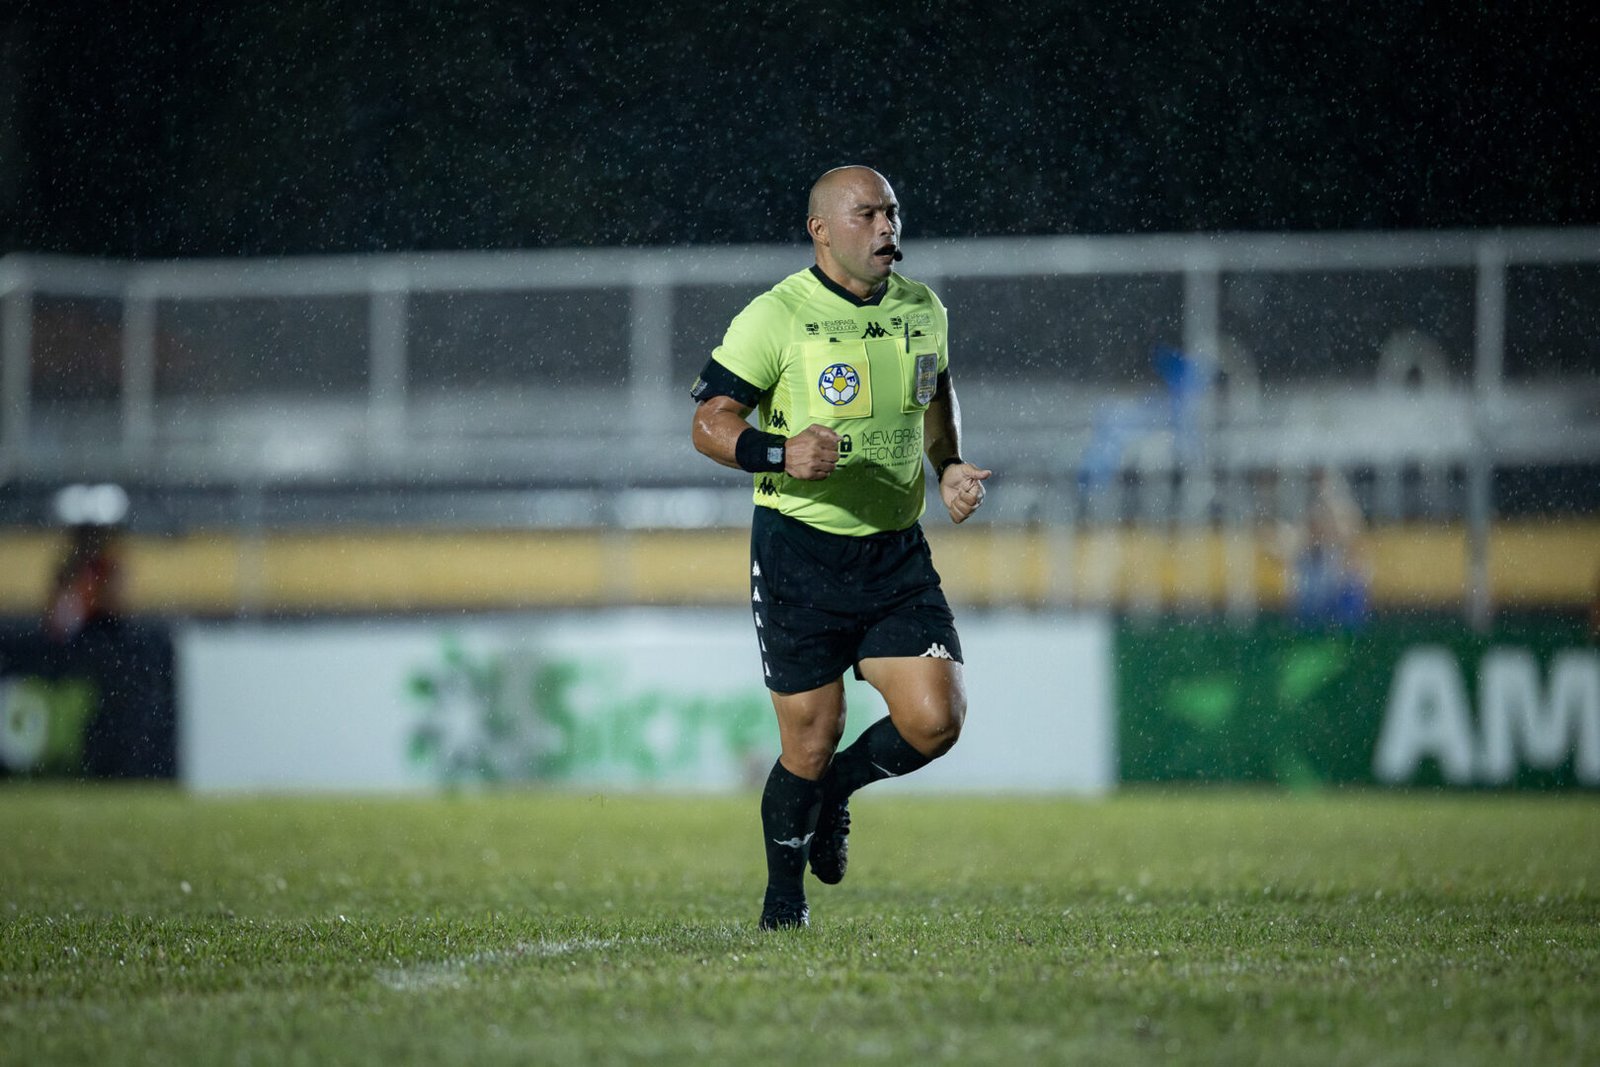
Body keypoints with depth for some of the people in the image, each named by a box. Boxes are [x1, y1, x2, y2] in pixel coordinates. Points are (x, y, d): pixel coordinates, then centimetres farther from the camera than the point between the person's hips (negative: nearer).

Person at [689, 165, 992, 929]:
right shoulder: (776, 318, -10)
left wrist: (950, 467, 8)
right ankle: (783, 901, 22)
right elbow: (709, 423, -10)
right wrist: (781, 453, -27)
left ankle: (837, 789, 22)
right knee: (812, 739, -2)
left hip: (896, 552, 4)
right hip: (800, 549, -4)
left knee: (935, 721, -10)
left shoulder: (923, 311, 7)